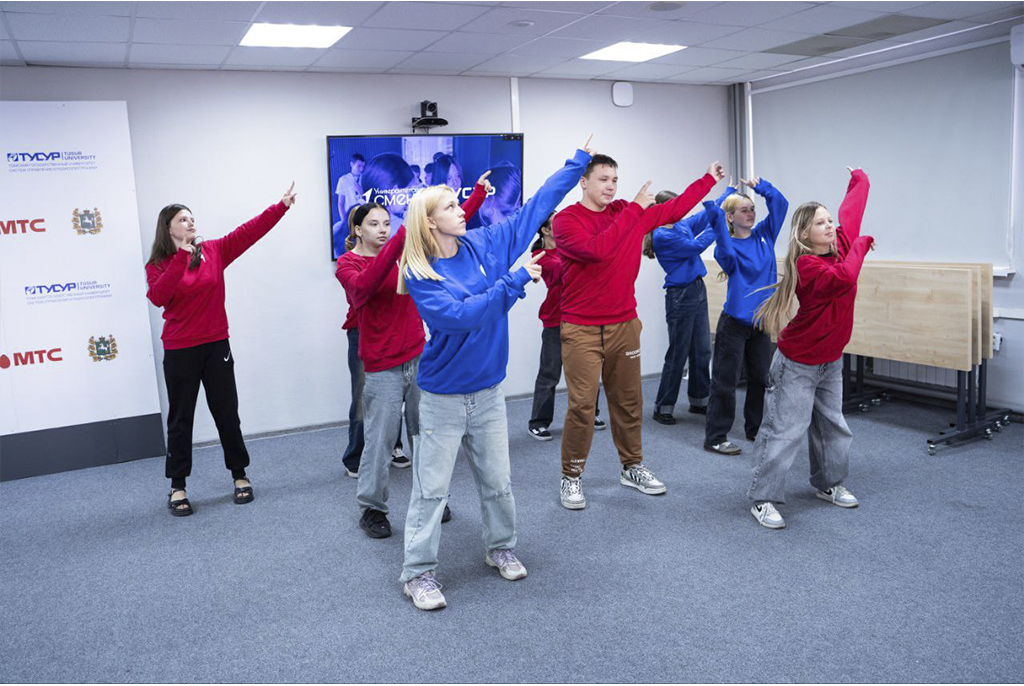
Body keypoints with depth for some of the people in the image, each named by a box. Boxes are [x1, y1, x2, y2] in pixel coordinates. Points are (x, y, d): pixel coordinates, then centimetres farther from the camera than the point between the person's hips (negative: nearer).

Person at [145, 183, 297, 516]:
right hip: (180, 351, -1)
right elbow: (157, 297, -20)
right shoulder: (157, 265, -1)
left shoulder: (213, 251, 3)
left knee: (226, 413, 9)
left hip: (216, 346, 2)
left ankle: (240, 476, 23)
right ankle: (177, 487, 18)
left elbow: (248, 231, -7)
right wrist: (180, 259, -23)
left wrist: (281, 206, -15)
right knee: (181, 418, 7)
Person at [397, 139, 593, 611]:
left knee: (497, 481, 15)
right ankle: (418, 573, 15)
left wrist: (577, 163, 8)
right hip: (443, 398, -4)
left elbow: (536, 207, 5)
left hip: (488, 391, 5)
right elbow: (459, 316, -27)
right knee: (432, 487, 3)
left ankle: (501, 549, 36)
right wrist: (514, 282, -28)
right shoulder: (419, 275, -14)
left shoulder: (485, 245, -1)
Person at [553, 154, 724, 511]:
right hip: (581, 330, -5)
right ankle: (571, 477, 11)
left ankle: (632, 467, 29)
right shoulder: (566, 220, -9)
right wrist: (634, 209, -19)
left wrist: (709, 178, 20)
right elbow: (597, 249, -25)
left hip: (624, 325, 5)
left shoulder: (631, 213, 8)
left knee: (629, 401, 12)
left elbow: (674, 209, 18)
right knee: (582, 405, -5)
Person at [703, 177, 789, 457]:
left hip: (760, 322, 6)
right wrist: (716, 217, -36)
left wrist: (760, 186, -6)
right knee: (725, 381, -2)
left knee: (761, 378, 16)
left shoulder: (764, 235, 7)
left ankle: (756, 428, 32)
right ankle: (715, 437, 5)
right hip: (734, 322, -6)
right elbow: (725, 254, -32)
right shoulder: (729, 245, -9)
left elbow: (780, 205, 3)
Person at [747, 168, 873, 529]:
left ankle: (828, 484, 36)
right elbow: (843, 279, -41)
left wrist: (859, 178, 33)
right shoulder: (806, 265, -23)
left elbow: (852, 206, 13)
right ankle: (763, 499, 2)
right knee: (784, 430, -6)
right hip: (798, 364, -8)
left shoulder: (841, 244, -2)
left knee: (832, 425, 18)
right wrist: (861, 244, -22)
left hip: (831, 361, 8)